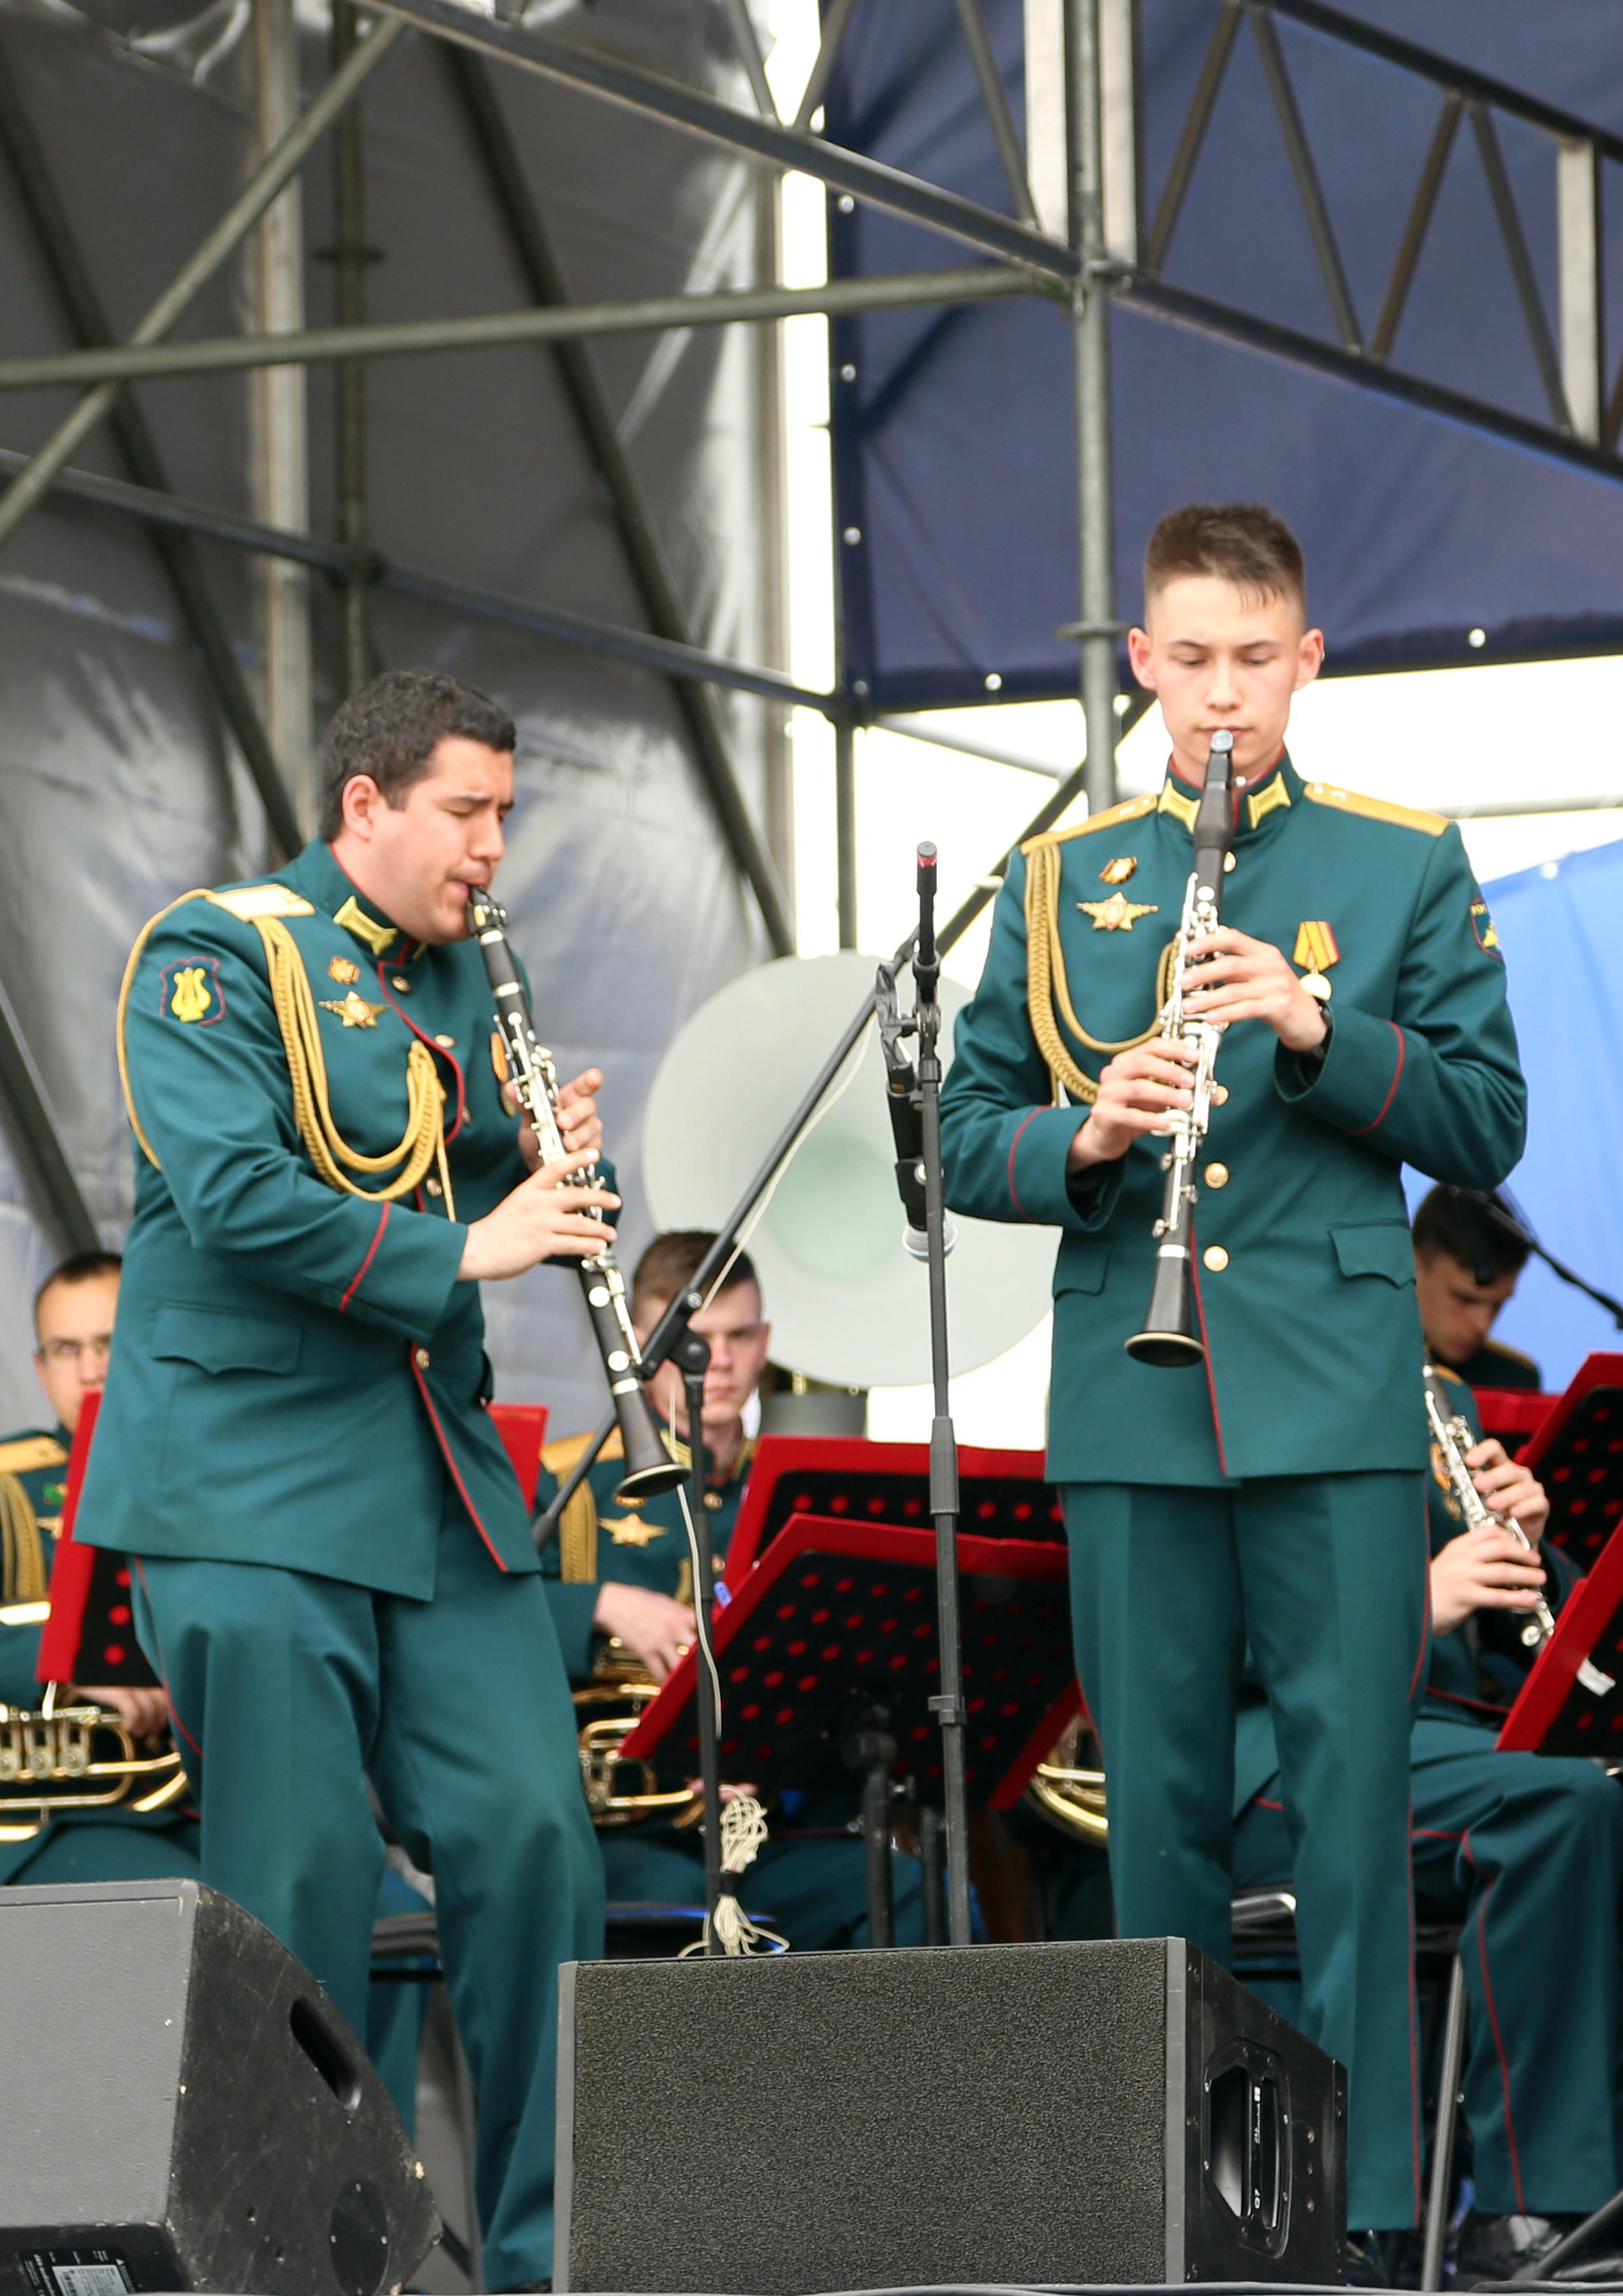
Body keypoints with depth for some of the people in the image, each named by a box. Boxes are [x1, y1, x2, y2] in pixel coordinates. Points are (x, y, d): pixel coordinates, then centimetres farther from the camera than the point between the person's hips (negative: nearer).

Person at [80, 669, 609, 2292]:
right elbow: (233, 1198, -20)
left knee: (530, 1837, -1)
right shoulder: (215, 958, -7)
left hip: (440, 1487, 7)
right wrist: (457, 1253, -21)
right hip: (252, 1488, -7)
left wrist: (553, 1175, -2)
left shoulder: (458, 983, 15)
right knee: (297, 1890, -5)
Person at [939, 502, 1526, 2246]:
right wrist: (1080, 1137, -10)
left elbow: (1486, 1127, 4)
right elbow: (967, 1138, 11)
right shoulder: (1062, 880, 13)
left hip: (1335, 1395, -2)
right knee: (1158, 1800, 3)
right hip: (1130, 1406, 2)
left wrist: (1322, 1029, -12)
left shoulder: (1404, 865, 8)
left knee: (1352, 1793, -5)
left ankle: (1366, 2209, -3)